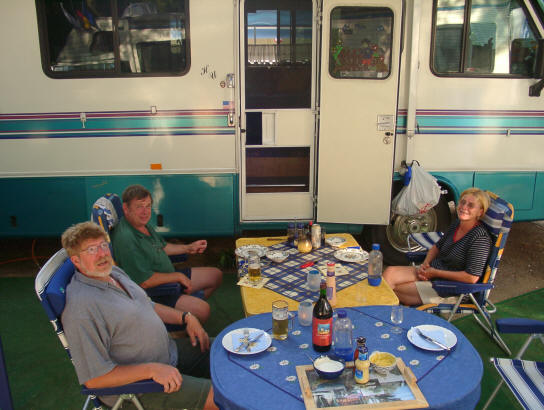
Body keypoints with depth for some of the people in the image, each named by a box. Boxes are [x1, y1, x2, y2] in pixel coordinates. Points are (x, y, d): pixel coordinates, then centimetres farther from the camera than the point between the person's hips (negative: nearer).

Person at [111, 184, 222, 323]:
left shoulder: (143, 223, 4)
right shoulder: (126, 238, -29)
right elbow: (145, 281, -29)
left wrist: (188, 248, 16)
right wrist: (178, 276, -17)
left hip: (170, 279, 10)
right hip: (151, 293, -10)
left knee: (216, 275, 13)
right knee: (202, 311, -25)